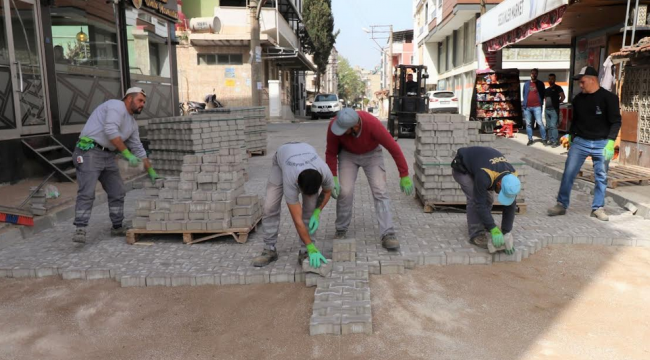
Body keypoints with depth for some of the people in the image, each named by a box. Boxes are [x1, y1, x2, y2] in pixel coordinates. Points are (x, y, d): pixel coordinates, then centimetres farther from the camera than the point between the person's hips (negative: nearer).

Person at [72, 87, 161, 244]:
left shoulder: (132, 124, 18)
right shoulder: (117, 106, -8)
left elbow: (138, 149, 23)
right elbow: (111, 130, -23)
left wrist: (151, 170, 21)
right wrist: (127, 154, -22)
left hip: (107, 156, 9)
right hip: (89, 151, -9)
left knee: (117, 192, 9)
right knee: (87, 192, -14)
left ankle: (117, 227, 18)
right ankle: (80, 230, -12)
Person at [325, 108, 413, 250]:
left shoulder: (373, 124, -39)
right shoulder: (334, 125, -32)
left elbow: (393, 147, -27)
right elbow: (331, 153, -16)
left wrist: (404, 176, -22)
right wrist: (333, 179, -24)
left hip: (372, 154, -1)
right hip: (348, 154, 1)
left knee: (380, 191, -15)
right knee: (345, 191, -12)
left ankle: (387, 235, -16)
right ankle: (341, 230, 8)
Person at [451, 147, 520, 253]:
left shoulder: (512, 177, -23)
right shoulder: (484, 176, -44)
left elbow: (510, 206, -17)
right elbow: (480, 204, -38)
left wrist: (506, 233, -18)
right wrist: (494, 229, -37)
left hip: (476, 162, 7)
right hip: (462, 168, -6)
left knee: (487, 199, 0)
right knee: (475, 198, -21)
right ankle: (476, 234, -13)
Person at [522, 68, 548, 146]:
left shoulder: (540, 84, 7)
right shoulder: (526, 84, 12)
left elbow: (542, 95, 8)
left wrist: (541, 104, -2)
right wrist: (524, 104, 6)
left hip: (537, 107, -3)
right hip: (527, 107, 3)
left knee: (540, 123, -8)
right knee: (528, 124, 5)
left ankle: (544, 139, -2)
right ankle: (530, 139, 12)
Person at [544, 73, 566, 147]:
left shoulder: (557, 88, -4)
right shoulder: (546, 89, 16)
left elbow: (563, 97, -13)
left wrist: (558, 102, -2)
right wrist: (546, 104, 12)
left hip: (554, 109, -7)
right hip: (547, 109, 7)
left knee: (553, 126, -12)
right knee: (548, 126, 9)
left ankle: (556, 141, -9)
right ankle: (551, 140, 16)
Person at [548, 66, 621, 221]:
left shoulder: (609, 98, -6)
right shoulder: (578, 99, 6)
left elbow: (616, 121, -8)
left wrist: (610, 141, -17)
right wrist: (570, 135, 12)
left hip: (601, 144, -2)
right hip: (579, 141, 3)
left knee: (601, 177, 5)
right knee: (568, 173, -3)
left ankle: (598, 208, 16)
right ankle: (561, 205, 5)